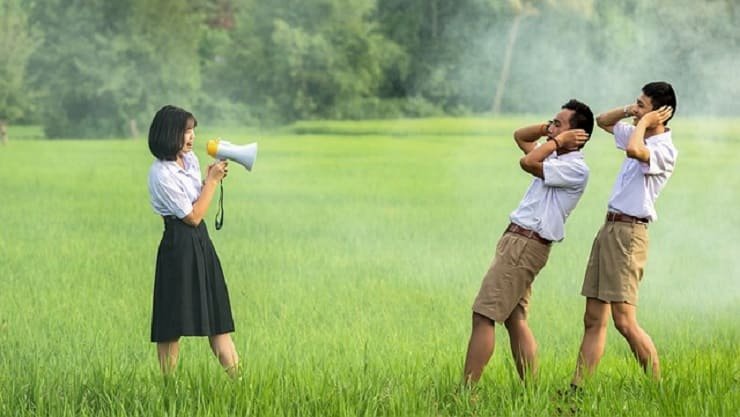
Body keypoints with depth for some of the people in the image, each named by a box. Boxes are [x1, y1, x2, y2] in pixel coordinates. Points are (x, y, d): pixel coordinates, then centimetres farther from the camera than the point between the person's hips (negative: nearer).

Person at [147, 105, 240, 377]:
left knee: (217, 317, 7)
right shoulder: (161, 174, -17)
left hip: (201, 242, 8)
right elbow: (192, 216, -14)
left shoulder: (190, 159, 9)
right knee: (173, 326, -1)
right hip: (179, 248, -8)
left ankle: (238, 379, 8)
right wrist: (212, 180, -9)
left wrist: (212, 179, 4)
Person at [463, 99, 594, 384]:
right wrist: (548, 131, 12)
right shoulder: (556, 158, 16)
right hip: (516, 240, 10)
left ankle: (466, 390, -14)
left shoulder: (576, 168, -13)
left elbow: (527, 162, -24)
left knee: (483, 316, -12)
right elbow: (520, 136, 29)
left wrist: (558, 140, -10)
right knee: (515, 321, 8)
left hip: (526, 245, -10)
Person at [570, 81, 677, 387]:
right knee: (593, 320, 7)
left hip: (629, 232, -10)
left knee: (624, 322, -12)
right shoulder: (640, 137, 16)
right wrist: (628, 111, 11)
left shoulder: (664, 150, -13)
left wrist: (642, 122, -15)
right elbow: (602, 121, 31)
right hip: (609, 227, 10)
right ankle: (577, 389, 7)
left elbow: (634, 150, -34)